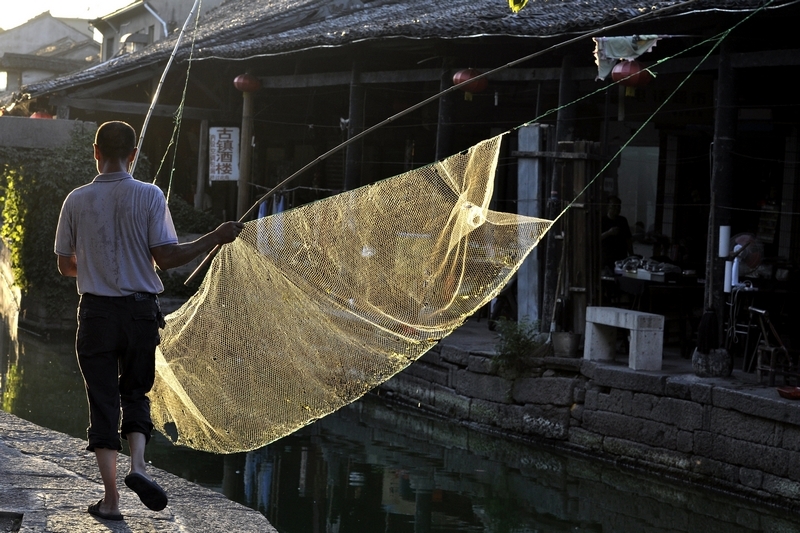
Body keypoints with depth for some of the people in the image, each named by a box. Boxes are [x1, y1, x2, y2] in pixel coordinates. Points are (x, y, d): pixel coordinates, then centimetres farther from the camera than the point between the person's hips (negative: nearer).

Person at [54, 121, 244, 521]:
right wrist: (215, 239, 0)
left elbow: (65, 266, 5)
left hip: (96, 312, 0)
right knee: (135, 393, 17)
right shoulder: (149, 196, -7)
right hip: (140, 310, 0)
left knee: (103, 401, 7)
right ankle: (138, 465, -8)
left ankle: (110, 499, 7)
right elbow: (166, 258, -11)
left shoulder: (77, 200, -2)